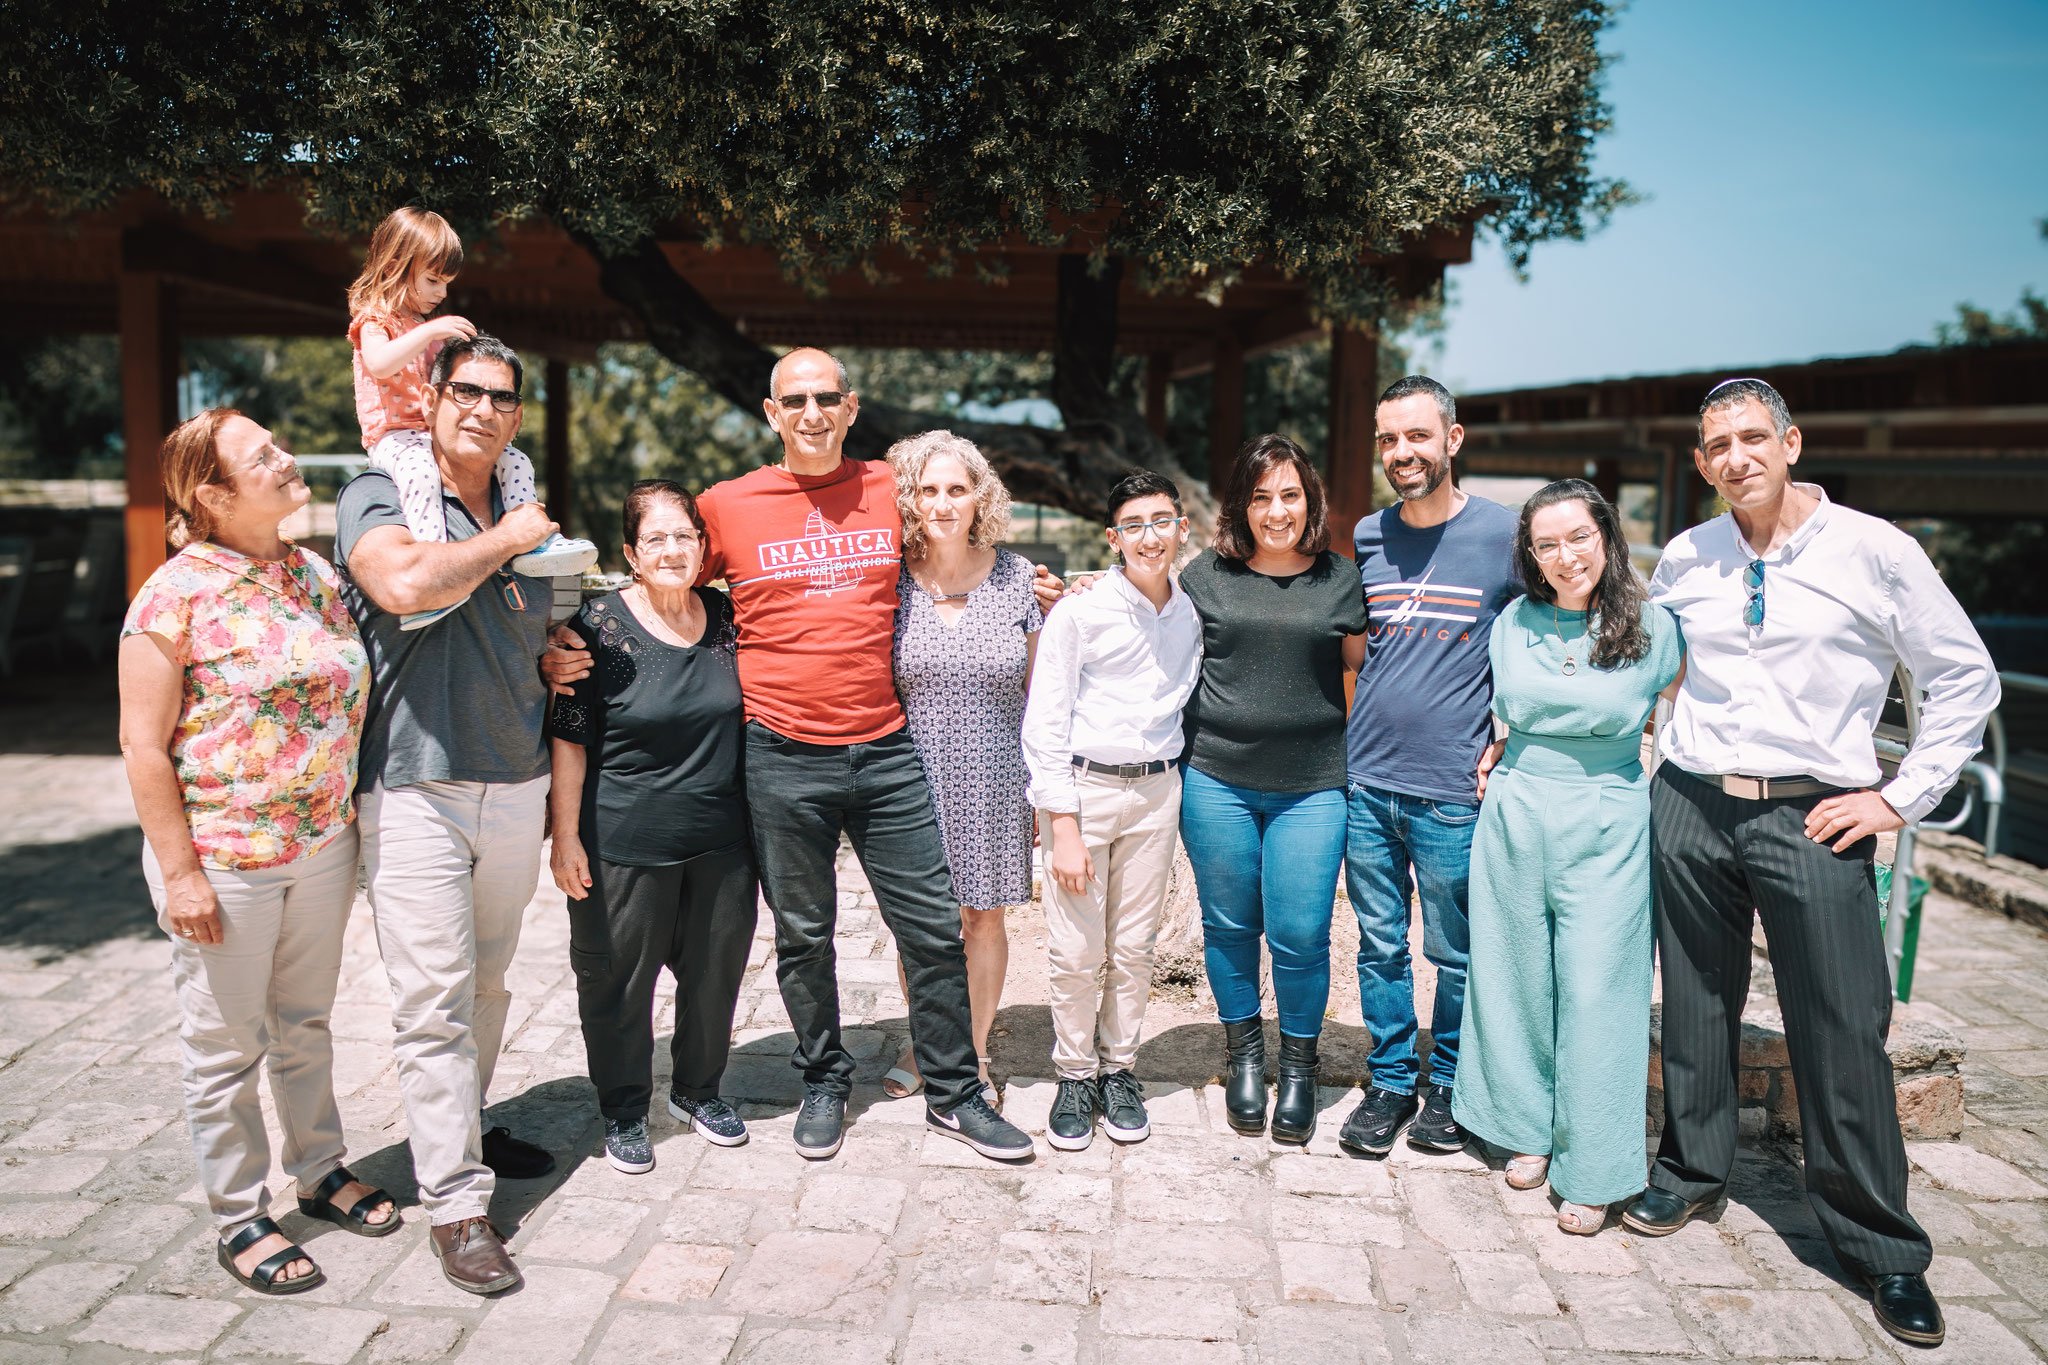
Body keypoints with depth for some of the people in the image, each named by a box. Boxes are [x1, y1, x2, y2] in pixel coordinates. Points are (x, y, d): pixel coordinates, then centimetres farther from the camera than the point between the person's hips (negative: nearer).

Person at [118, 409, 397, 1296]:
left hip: (322, 848, 6)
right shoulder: (176, 594, -13)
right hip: (223, 860, -5)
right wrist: (181, 873, -15)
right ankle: (240, 1221, 25)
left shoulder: (319, 575, 5)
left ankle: (321, 1171, 37)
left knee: (305, 1024, 20)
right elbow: (144, 744, -13)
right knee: (225, 1048, 10)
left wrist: (353, 819, 11)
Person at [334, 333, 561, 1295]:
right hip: (416, 791, -6)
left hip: (515, 790, 6)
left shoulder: (525, 517, 14)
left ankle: (467, 1133, 36)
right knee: (434, 1002, -3)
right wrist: (506, 540, -13)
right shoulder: (379, 495, -5)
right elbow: (407, 583, -27)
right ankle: (455, 1204, 5)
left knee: (487, 984, 18)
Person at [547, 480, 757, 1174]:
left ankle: (698, 1090, 38)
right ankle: (624, 1110, 30)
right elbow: (568, 738, -7)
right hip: (626, 844, -4)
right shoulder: (599, 624, -9)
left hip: (722, 842, 4)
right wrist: (566, 836, -9)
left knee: (716, 972, 15)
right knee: (620, 980, 8)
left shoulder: (727, 617, 3)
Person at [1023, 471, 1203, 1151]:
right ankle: (1074, 1076, 19)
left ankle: (1119, 1069, 27)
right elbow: (1044, 724, -9)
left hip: (1156, 791, 4)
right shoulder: (1080, 610, -8)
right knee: (1076, 951, 0)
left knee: (1134, 948, 10)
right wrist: (1063, 826, -13)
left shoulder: (1192, 615, 6)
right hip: (1082, 787, -3)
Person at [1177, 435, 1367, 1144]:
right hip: (1217, 779, 1)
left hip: (1311, 786, 0)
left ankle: (1299, 1067, 25)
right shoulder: (1208, 574, 2)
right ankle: (1244, 1054, 34)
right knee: (1230, 926, 12)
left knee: (1301, 935, 0)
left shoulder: (1339, 580, 4)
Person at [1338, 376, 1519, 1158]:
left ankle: (1449, 1084, 27)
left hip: (1452, 790, -3)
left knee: (1456, 953, 9)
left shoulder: (1505, 535, -5)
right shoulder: (1366, 537, 7)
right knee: (1379, 945, 11)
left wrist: (1506, 737, -3)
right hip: (1366, 779, 4)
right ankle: (1390, 1082, 26)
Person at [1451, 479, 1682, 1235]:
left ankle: (1593, 1172, 11)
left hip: (1607, 827, -2)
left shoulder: (1653, 626, -3)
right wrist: (1507, 755, 4)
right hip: (1515, 814, 3)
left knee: (1597, 989, -1)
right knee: (1520, 976, 10)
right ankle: (1531, 1130, 29)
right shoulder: (1514, 622, 3)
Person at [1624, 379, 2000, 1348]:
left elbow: (1965, 678, 3)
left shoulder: (1874, 550, -3)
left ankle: (1884, 1250, 15)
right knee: (1695, 1005, 12)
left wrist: (1902, 798, -2)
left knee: (1844, 1031, 0)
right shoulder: (1682, 559, 6)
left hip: (1816, 819, -3)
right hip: (1690, 806, 3)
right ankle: (1690, 1171, 31)